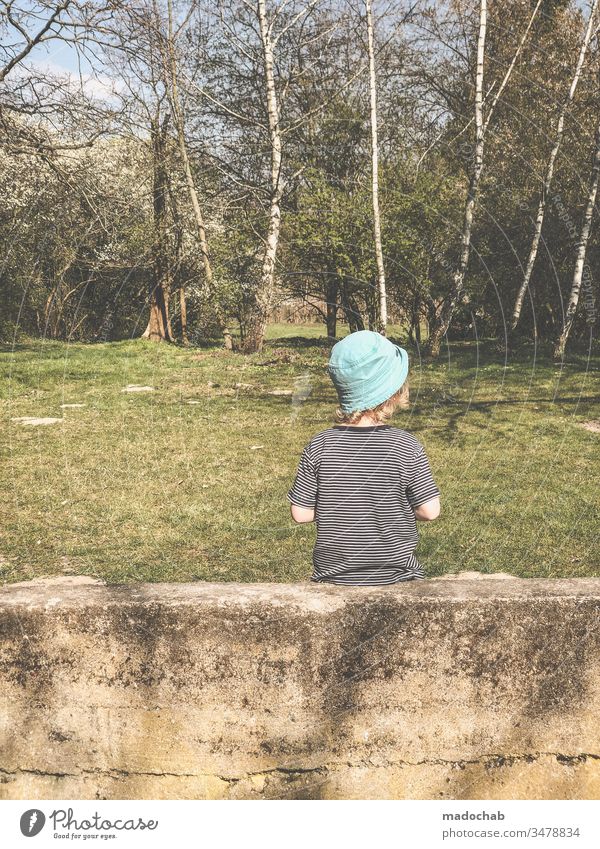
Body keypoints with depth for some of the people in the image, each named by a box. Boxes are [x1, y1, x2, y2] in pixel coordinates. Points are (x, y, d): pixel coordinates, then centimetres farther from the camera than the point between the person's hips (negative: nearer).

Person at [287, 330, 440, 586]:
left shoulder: (319, 446, -11)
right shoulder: (407, 447, -15)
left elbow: (300, 512, -8)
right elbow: (430, 511, -11)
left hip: (333, 576, 2)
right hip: (396, 578, -1)